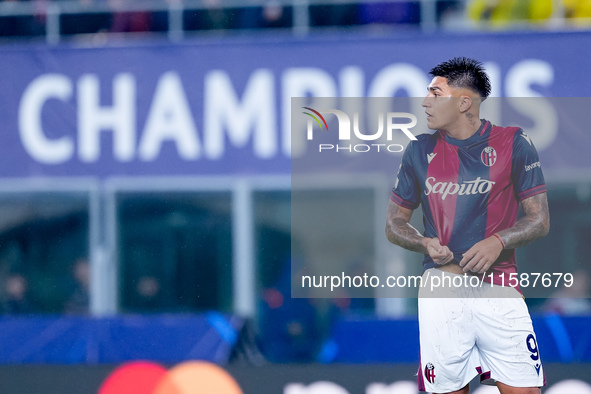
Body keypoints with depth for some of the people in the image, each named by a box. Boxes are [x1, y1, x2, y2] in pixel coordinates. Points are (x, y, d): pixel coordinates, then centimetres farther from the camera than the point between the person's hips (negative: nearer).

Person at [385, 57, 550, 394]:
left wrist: (498, 242, -14)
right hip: (441, 287, 2)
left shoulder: (513, 144, 2)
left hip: (500, 289, -2)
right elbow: (395, 223, 15)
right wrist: (426, 243, -6)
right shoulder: (421, 150, 10)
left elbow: (540, 220, 3)